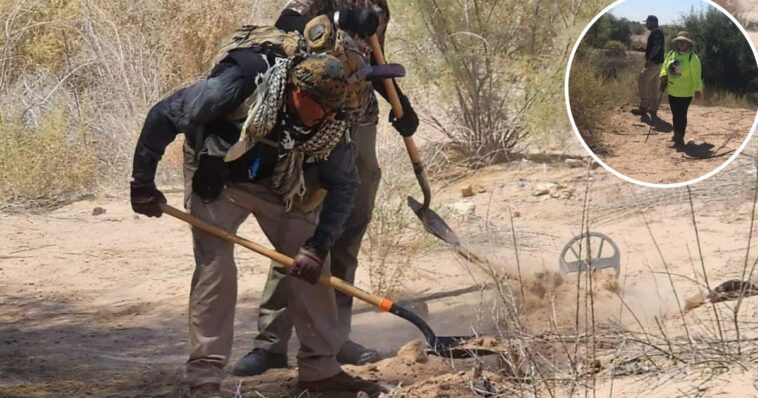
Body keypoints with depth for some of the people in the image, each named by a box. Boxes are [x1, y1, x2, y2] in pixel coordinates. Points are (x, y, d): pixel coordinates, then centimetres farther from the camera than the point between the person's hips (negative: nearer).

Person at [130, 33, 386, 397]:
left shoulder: (329, 120, -24)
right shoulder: (237, 85, -38)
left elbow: (343, 185, -13)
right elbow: (163, 115, -28)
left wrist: (318, 246, -22)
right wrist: (143, 184, -22)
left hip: (279, 183, 4)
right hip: (216, 177, -4)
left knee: (311, 264, -1)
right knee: (215, 265, -17)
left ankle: (320, 368, 11)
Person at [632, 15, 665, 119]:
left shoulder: (656, 32, -13)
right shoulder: (655, 33, 20)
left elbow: (657, 46, -25)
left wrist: (649, 59, -26)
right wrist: (644, 49, 17)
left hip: (654, 62, -11)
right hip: (656, 63, 11)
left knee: (642, 80, -14)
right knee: (653, 85, 12)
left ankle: (643, 107, -16)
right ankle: (653, 110, 14)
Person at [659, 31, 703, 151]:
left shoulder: (692, 57, -14)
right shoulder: (671, 54, 4)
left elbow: (696, 75, -18)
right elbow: (665, 67, 13)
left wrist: (698, 89, -26)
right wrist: (663, 77, -7)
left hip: (685, 93, -6)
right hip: (672, 91, 6)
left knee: (681, 115, -8)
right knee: (675, 114, 16)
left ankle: (680, 139, -5)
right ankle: (677, 134, 33)